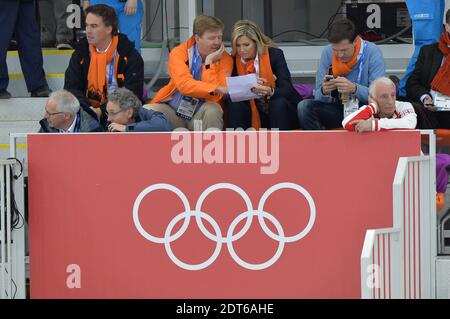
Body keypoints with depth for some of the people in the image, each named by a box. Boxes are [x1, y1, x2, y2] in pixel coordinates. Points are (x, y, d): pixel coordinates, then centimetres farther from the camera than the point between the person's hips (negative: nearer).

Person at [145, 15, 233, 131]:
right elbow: (184, 85, -22)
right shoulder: (179, 53, -6)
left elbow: (213, 97, -15)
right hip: (172, 111, 0)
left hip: (201, 114, 0)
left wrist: (209, 62, -18)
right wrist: (217, 89, -33)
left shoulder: (225, 59, -5)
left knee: (213, 110, -33)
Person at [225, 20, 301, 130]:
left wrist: (270, 92, -41)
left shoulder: (274, 55, -12)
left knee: (279, 103, -33)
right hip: (256, 115, 3)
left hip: (282, 112, -3)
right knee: (234, 104, -22)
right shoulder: (235, 59, -3)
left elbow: (288, 91, -20)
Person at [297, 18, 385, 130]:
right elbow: (319, 97, -2)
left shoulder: (373, 52, -11)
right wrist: (324, 91, -26)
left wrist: (354, 88, -35)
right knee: (304, 106, -21)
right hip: (337, 107, 3)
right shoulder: (327, 53, -3)